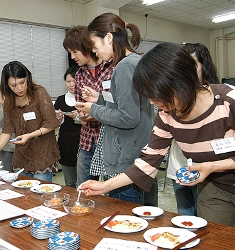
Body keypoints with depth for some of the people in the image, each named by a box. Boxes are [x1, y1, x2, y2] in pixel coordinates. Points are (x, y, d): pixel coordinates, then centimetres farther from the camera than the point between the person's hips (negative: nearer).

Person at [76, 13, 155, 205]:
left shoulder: (125, 66, -16)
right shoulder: (136, 61, 13)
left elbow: (128, 118, -22)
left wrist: (94, 110, -8)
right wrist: (100, 99, 12)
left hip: (125, 164, -10)